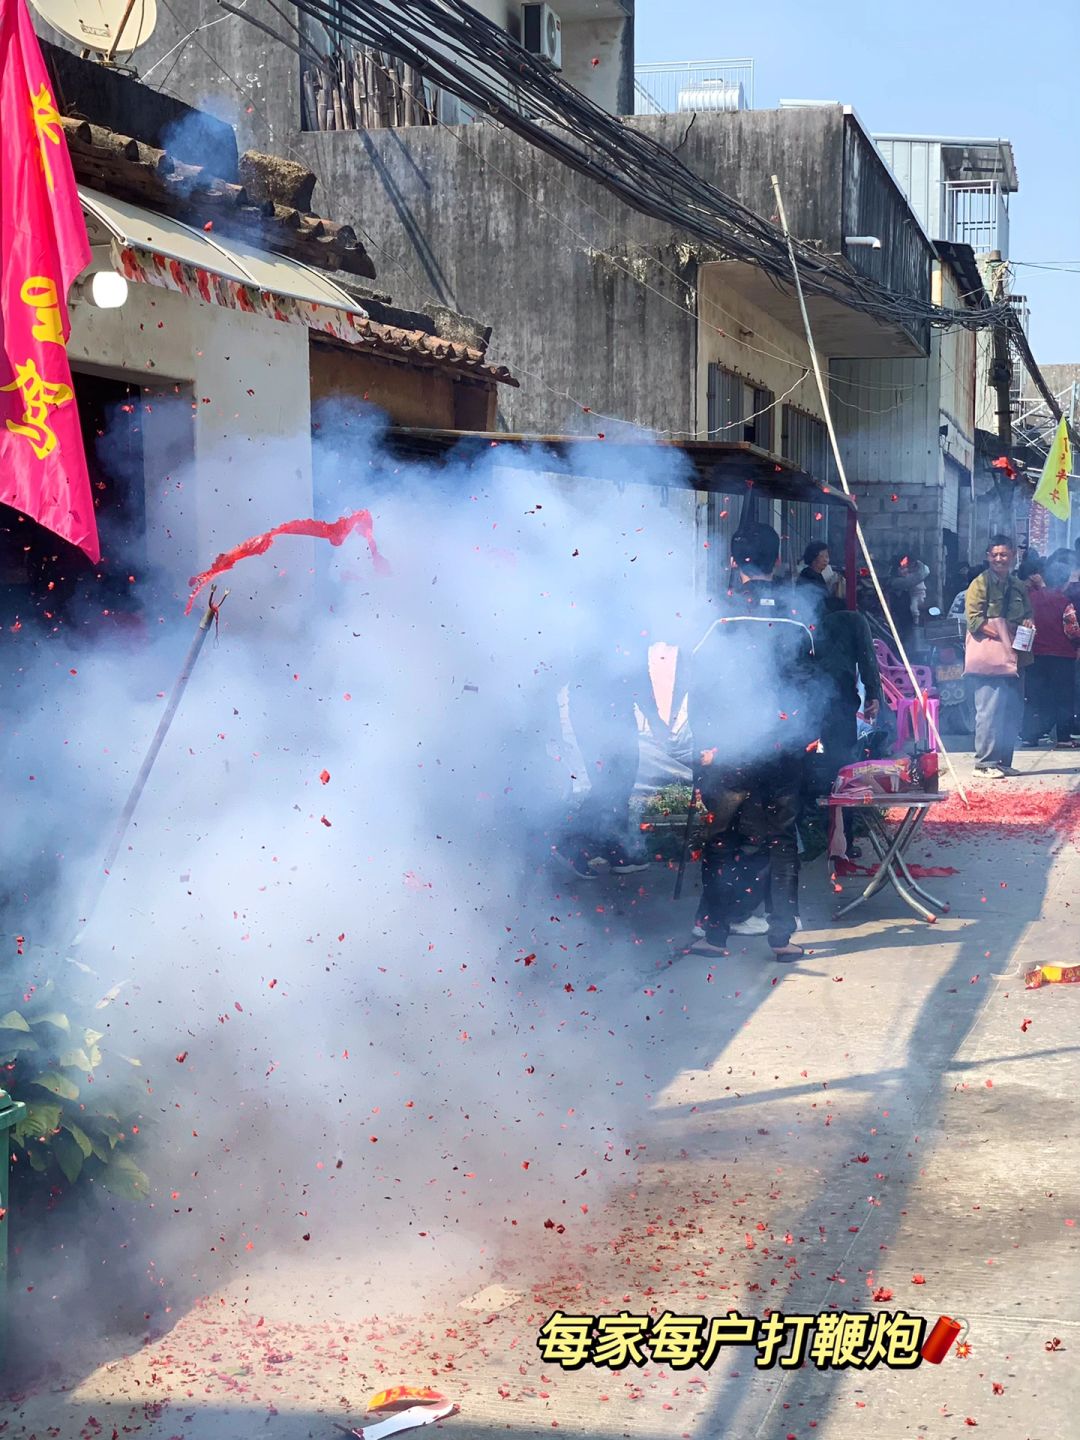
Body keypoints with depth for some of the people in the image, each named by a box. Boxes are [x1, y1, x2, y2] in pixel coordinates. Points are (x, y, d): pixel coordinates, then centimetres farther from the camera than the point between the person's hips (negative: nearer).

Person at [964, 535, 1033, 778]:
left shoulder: (1018, 586, 16)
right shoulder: (981, 583, -4)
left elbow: (1027, 615, 25)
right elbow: (974, 619, -11)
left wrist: (1027, 624, 1)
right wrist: (1001, 636, -16)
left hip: (1013, 657, 7)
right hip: (988, 655, -7)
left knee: (1013, 711, 9)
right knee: (990, 710, -10)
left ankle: (1003, 761, 19)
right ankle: (984, 762, -5)